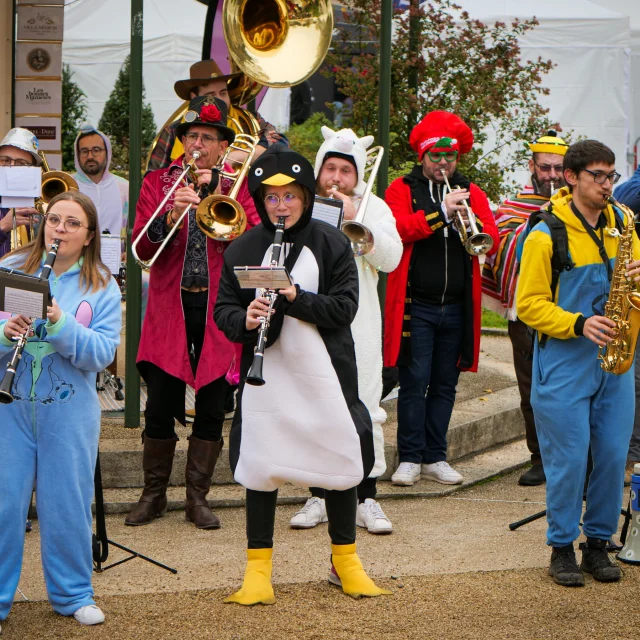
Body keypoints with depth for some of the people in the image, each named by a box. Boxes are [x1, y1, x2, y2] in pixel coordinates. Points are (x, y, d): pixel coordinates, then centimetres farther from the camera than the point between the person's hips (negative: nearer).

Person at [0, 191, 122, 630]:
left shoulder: (102, 287, 1)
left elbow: (104, 353, -10)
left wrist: (60, 324, -23)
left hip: (70, 412, 0)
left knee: (67, 505, 7)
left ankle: (73, 594, 23)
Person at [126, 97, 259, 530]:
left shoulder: (237, 187, 8)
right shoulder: (158, 183, 9)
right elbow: (142, 247, -2)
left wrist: (221, 198, -16)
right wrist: (170, 218, -21)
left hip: (219, 309, 0)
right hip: (169, 308, 0)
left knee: (212, 409, 3)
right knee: (160, 407, 0)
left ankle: (198, 497, 13)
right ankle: (154, 494, 14)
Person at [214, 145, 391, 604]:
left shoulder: (331, 243, -1)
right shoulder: (243, 249, 3)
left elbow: (345, 307, -8)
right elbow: (223, 309, 2)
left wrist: (296, 298, -21)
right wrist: (244, 320, -20)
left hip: (324, 375, 0)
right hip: (265, 373, 0)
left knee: (341, 462, 7)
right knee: (261, 464, 1)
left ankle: (345, 560, 24)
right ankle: (259, 567, 12)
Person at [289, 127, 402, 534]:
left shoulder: (374, 207, 8)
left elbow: (391, 259, -6)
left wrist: (355, 219, -12)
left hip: (359, 325, -1)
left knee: (364, 409, -4)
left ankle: (367, 499, 3)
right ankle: (320, 496, 13)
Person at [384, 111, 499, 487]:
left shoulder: (472, 194, 14)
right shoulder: (402, 189, 4)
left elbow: (492, 241, 4)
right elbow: (397, 229, -14)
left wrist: (472, 225, -17)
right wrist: (441, 212, -21)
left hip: (457, 307, 3)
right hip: (415, 305, -3)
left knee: (445, 385, 7)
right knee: (414, 382, -4)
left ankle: (435, 458, 13)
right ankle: (410, 458, 2)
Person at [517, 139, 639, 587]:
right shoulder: (547, 234, -5)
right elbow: (530, 303, -7)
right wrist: (579, 324, -19)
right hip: (564, 362, -4)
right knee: (569, 458, -3)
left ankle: (598, 543, 17)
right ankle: (562, 547, 10)